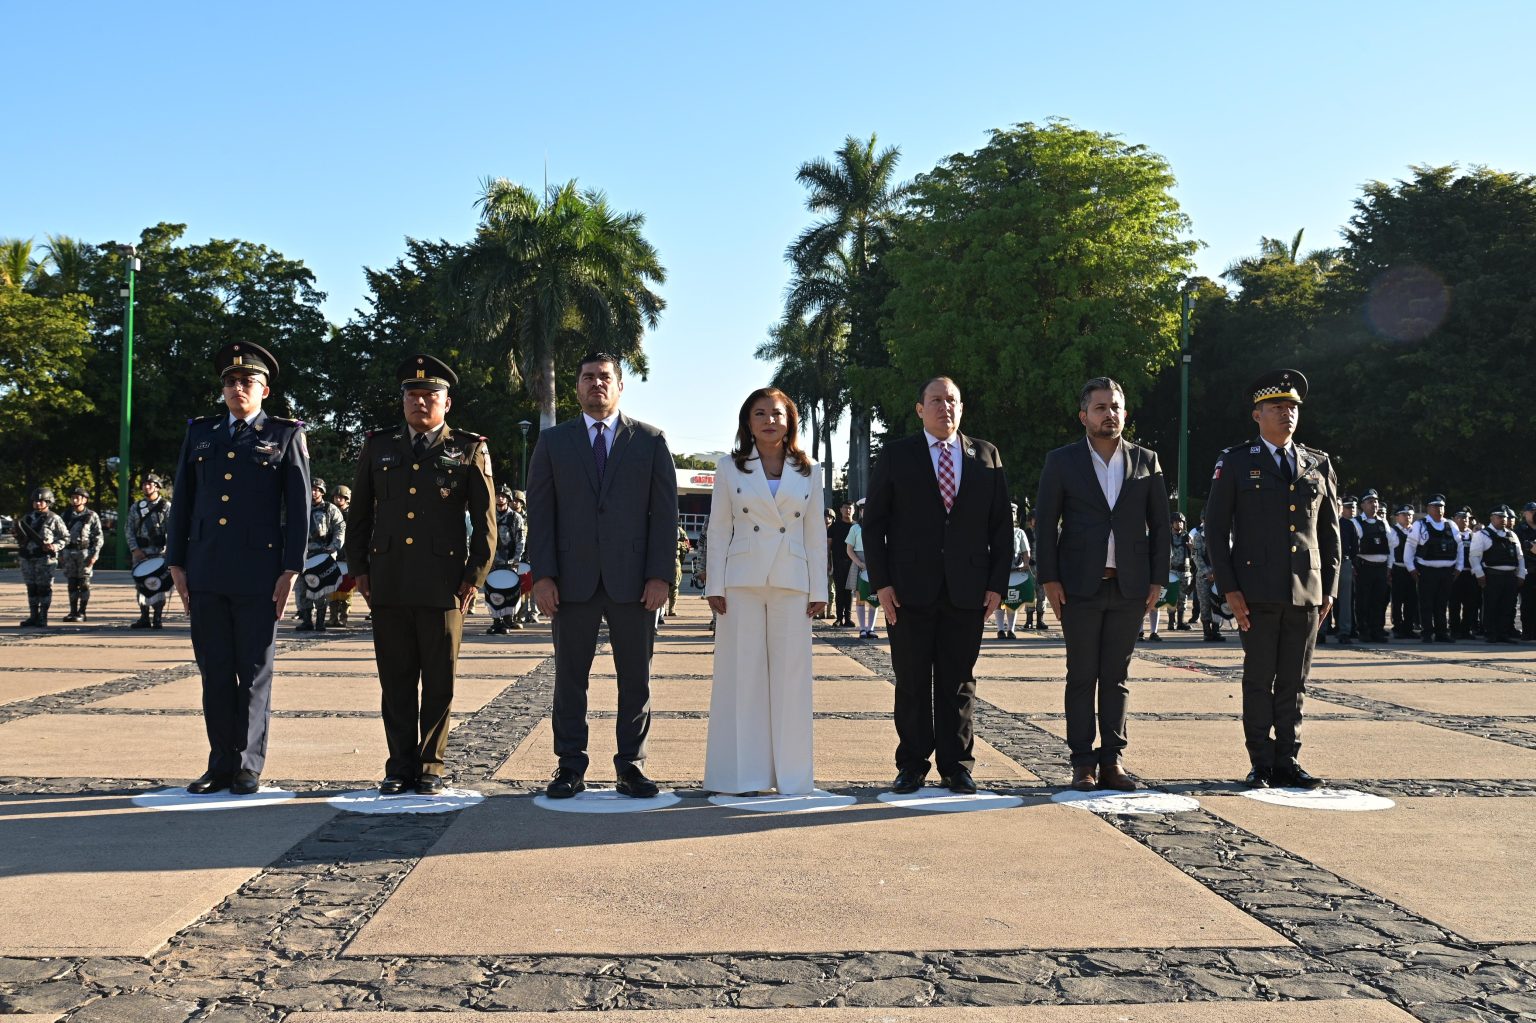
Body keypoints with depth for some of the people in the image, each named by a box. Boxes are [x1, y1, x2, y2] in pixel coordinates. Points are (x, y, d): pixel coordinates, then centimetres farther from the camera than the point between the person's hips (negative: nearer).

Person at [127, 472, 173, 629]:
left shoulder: (166, 506, 3)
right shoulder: (136, 507, 12)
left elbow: (172, 530, -2)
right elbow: (130, 530, 8)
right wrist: (134, 549, -5)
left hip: (159, 551, -3)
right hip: (139, 551, 4)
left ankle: (157, 619, -1)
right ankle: (144, 618, 13)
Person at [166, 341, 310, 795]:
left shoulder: (286, 435, 4)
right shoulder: (200, 432, 14)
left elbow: (299, 506, -1)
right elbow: (182, 501, 14)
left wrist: (290, 570, -8)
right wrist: (176, 563, 7)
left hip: (258, 573, -3)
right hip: (206, 574, 4)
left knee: (254, 673, 2)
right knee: (215, 672, 7)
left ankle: (248, 767, 10)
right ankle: (221, 765, 15)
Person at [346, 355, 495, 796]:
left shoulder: (469, 450, 6)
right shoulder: (378, 447, 14)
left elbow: (485, 522, 5)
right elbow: (360, 515, 17)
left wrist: (474, 577, -2)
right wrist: (358, 569, 8)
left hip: (443, 587, -2)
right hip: (388, 585, 2)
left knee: (439, 683, 3)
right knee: (395, 681, 5)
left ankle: (430, 766, 13)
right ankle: (400, 765, 14)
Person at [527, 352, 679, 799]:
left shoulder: (650, 440, 8)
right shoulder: (553, 442, 10)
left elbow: (664, 511, 3)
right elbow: (540, 513, 5)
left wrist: (660, 575, -6)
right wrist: (542, 575, -5)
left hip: (633, 579, 0)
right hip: (573, 579, 1)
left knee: (635, 678, 3)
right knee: (570, 677, 4)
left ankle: (631, 766, 12)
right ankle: (570, 766, 12)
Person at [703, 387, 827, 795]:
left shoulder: (808, 472, 10)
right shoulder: (730, 468, 6)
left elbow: (816, 534, 9)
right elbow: (719, 530, 4)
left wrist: (818, 589, 3)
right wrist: (716, 586, -3)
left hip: (791, 584, 1)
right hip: (742, 582, -1)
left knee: (790, 676, 2)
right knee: (742, 674, 0)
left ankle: (791, 774, 9)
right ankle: (743, 773, 7)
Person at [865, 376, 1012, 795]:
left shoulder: (986, 456, 11)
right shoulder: (895, 455, 6)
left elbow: (1000, 525, 10)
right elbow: (874, 522, 3)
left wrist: (997, 584, 2)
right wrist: (880, 582, -5)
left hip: (967, 589, 1)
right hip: (910, 588, -1)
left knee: (959, 681, 5)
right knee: (912, 682, 3)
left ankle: (957, 765, 14)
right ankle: (912, 766, 12)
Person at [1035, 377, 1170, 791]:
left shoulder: (1146, 460, 8)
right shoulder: (1061, 462, 3)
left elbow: (1160, 524, 9)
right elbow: (1045, 523, 2)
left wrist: (1158, 580, 3)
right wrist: (1049, 580, -6)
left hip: (1129, 587, 2)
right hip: (1080, 586, -2)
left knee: (1117, 676, 6)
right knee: (1082, 676, 1)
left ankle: (1113, 759, 11)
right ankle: (1083, 762, 6)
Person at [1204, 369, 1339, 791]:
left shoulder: (1319, 465, 13)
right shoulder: (1236, 463, 3)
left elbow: (1330, 532, 16)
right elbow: (1215, 529, 0)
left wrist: (1330, 589, 9)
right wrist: (1229, 589, -7)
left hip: (1307, 594, 3)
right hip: (1258, 593, -3)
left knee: (1294, 683, 7)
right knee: (1258, 681, 1)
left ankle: (1288, 760, 14)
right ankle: (1261, 764, 8)